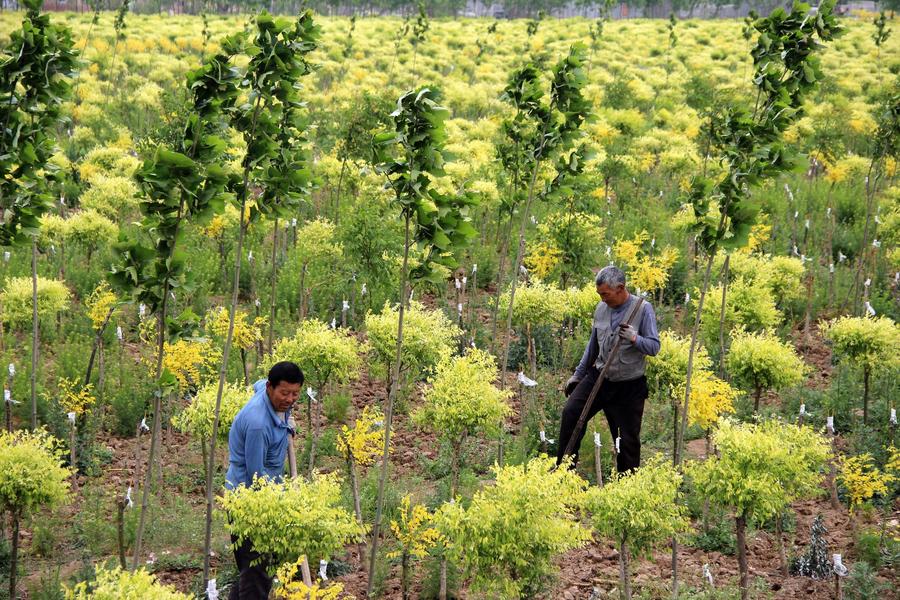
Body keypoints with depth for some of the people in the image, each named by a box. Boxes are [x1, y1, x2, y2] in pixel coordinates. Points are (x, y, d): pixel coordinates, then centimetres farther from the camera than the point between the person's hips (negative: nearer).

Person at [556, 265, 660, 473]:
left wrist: (634, 339, -34)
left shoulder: (643, 309, -11)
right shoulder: (601, 308, 5)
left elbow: (654, 347, -14)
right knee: (571, 413, -13)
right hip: (599, 377, 4)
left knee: (628, 440, 2)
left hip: (628, 387, -4)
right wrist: (578, 374, 20)